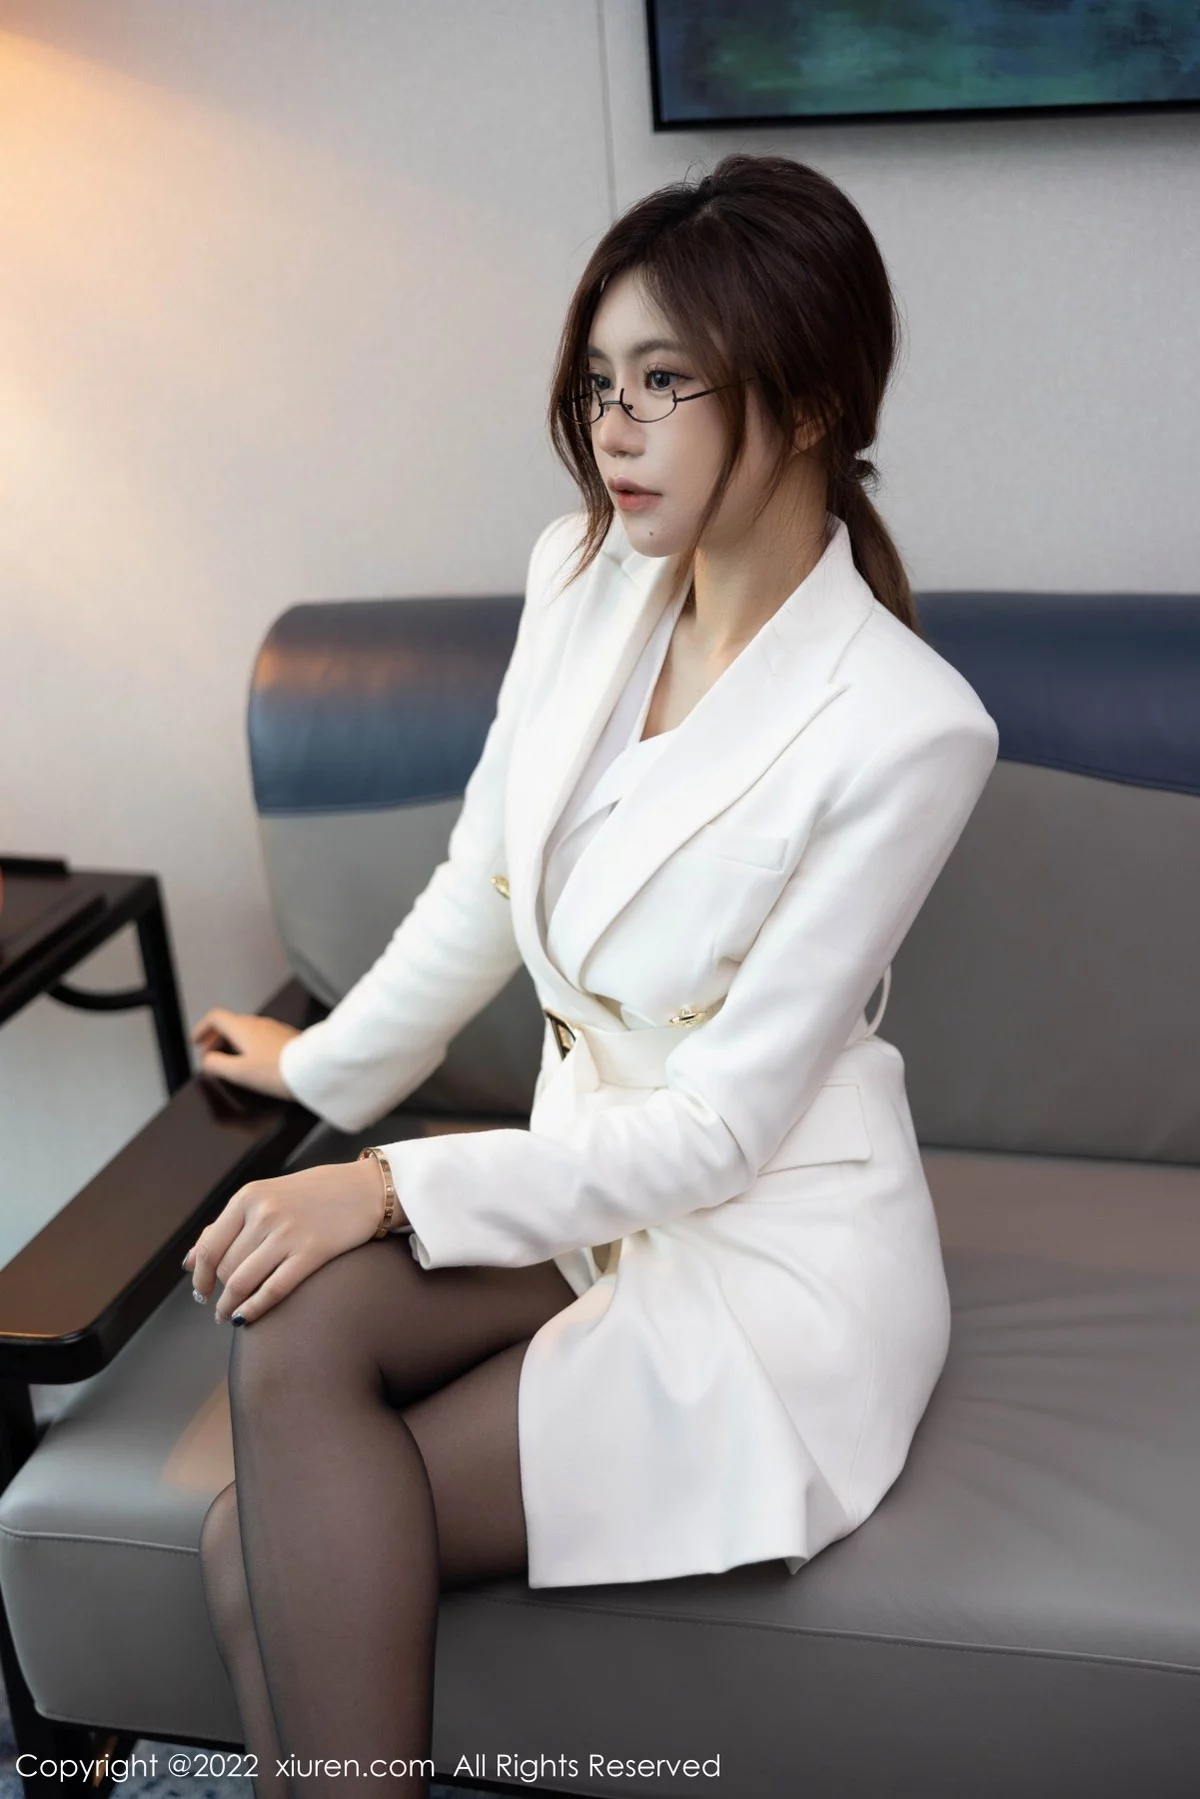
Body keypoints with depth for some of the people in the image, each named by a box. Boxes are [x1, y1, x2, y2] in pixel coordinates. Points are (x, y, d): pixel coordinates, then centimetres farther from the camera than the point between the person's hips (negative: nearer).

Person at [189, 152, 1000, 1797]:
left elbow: (722, 1128, -18)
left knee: (260, 1549, -18)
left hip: (774, 1266, -6)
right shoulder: (584, 579, -1)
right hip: (593, 1190, 6)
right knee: (288, 1325, -23)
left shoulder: (905, 728, -21)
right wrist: (325, 1067, 23)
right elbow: (482, 889, 13)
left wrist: (391, 1188, -20)